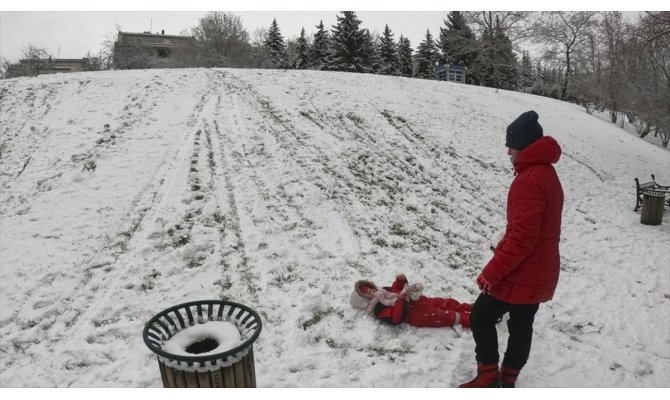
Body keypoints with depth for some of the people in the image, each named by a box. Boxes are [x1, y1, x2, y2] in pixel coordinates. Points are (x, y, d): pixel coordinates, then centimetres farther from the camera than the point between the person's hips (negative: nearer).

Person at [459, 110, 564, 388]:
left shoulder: (529, 181, -24)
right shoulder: (546, 173, 9)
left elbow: (521, 239, -27)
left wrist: (491, 273, -21)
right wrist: (502, 249, 19)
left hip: (521, 274, -9)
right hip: (539, 272, 9)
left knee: (481, 316, 6)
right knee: (522, 325, 17)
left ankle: (488, 377, 15)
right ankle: (507, 380, 31)